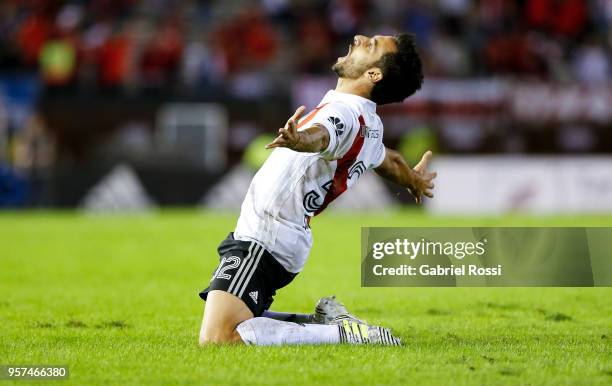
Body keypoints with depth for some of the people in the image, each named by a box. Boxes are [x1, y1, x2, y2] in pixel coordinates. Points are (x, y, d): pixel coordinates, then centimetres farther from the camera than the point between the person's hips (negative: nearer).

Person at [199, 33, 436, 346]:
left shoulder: (344, 112, -18)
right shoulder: (370, 126, 11)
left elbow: (320, 135, -42)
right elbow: (389, 161, 34)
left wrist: (299, 139, -66)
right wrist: (415, 181, 56)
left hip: (260, 243, -10)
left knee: (218, 338, -25)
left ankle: (345, 333, -18)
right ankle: (326, 320, 18)